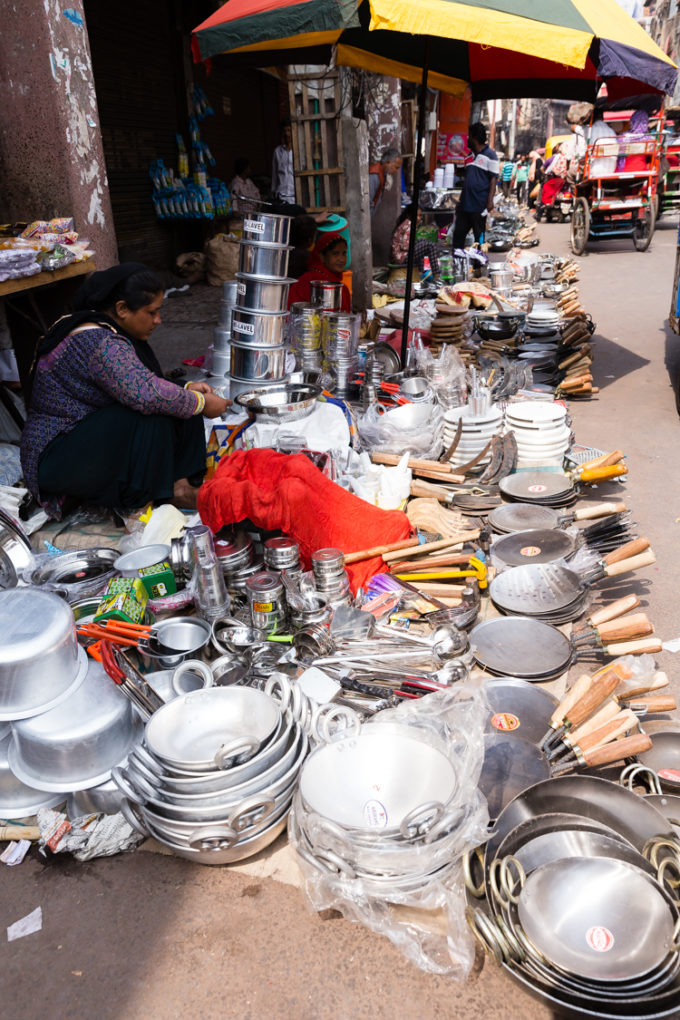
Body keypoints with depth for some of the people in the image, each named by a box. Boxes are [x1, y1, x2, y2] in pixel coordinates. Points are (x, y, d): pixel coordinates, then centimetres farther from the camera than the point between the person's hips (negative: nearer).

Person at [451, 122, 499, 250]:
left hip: (480, 204, -7)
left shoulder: (490, 155, -4)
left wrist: (490, 200, -18)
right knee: (458, 234, 4)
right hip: (465, 203, 7)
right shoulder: (470, 155, 17)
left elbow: (493, 179, -8)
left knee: (479, 236, 2)